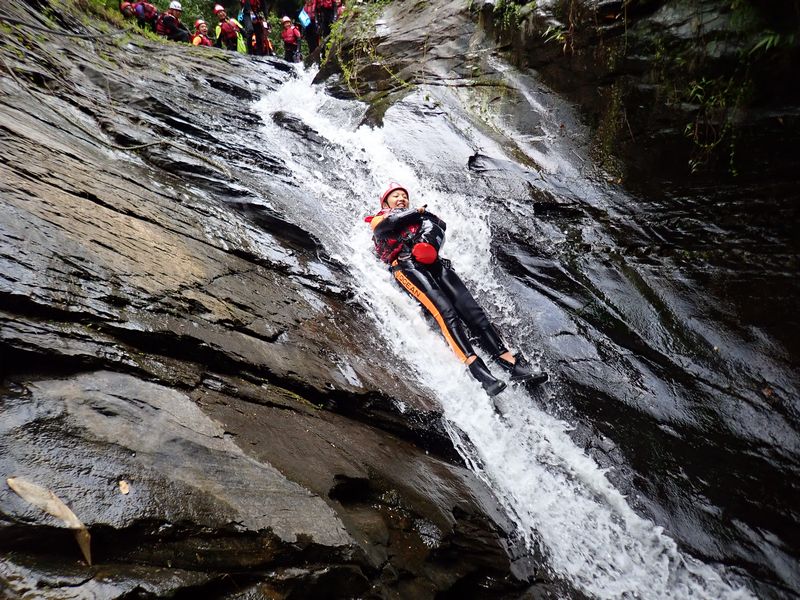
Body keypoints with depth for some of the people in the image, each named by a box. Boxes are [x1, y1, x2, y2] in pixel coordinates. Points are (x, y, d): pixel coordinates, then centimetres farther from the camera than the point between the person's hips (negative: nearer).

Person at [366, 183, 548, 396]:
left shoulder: (419, 217, 37)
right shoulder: (379, 220, 27)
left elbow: (440, 225, 15)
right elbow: (390, 222, 0)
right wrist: (417, 212, 16)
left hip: (434, 263, 4)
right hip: (407, 265, -4)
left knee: (472, 310, -14)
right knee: (446, 312, -26)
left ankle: (510, 362, -21)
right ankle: (477, 370, -38)